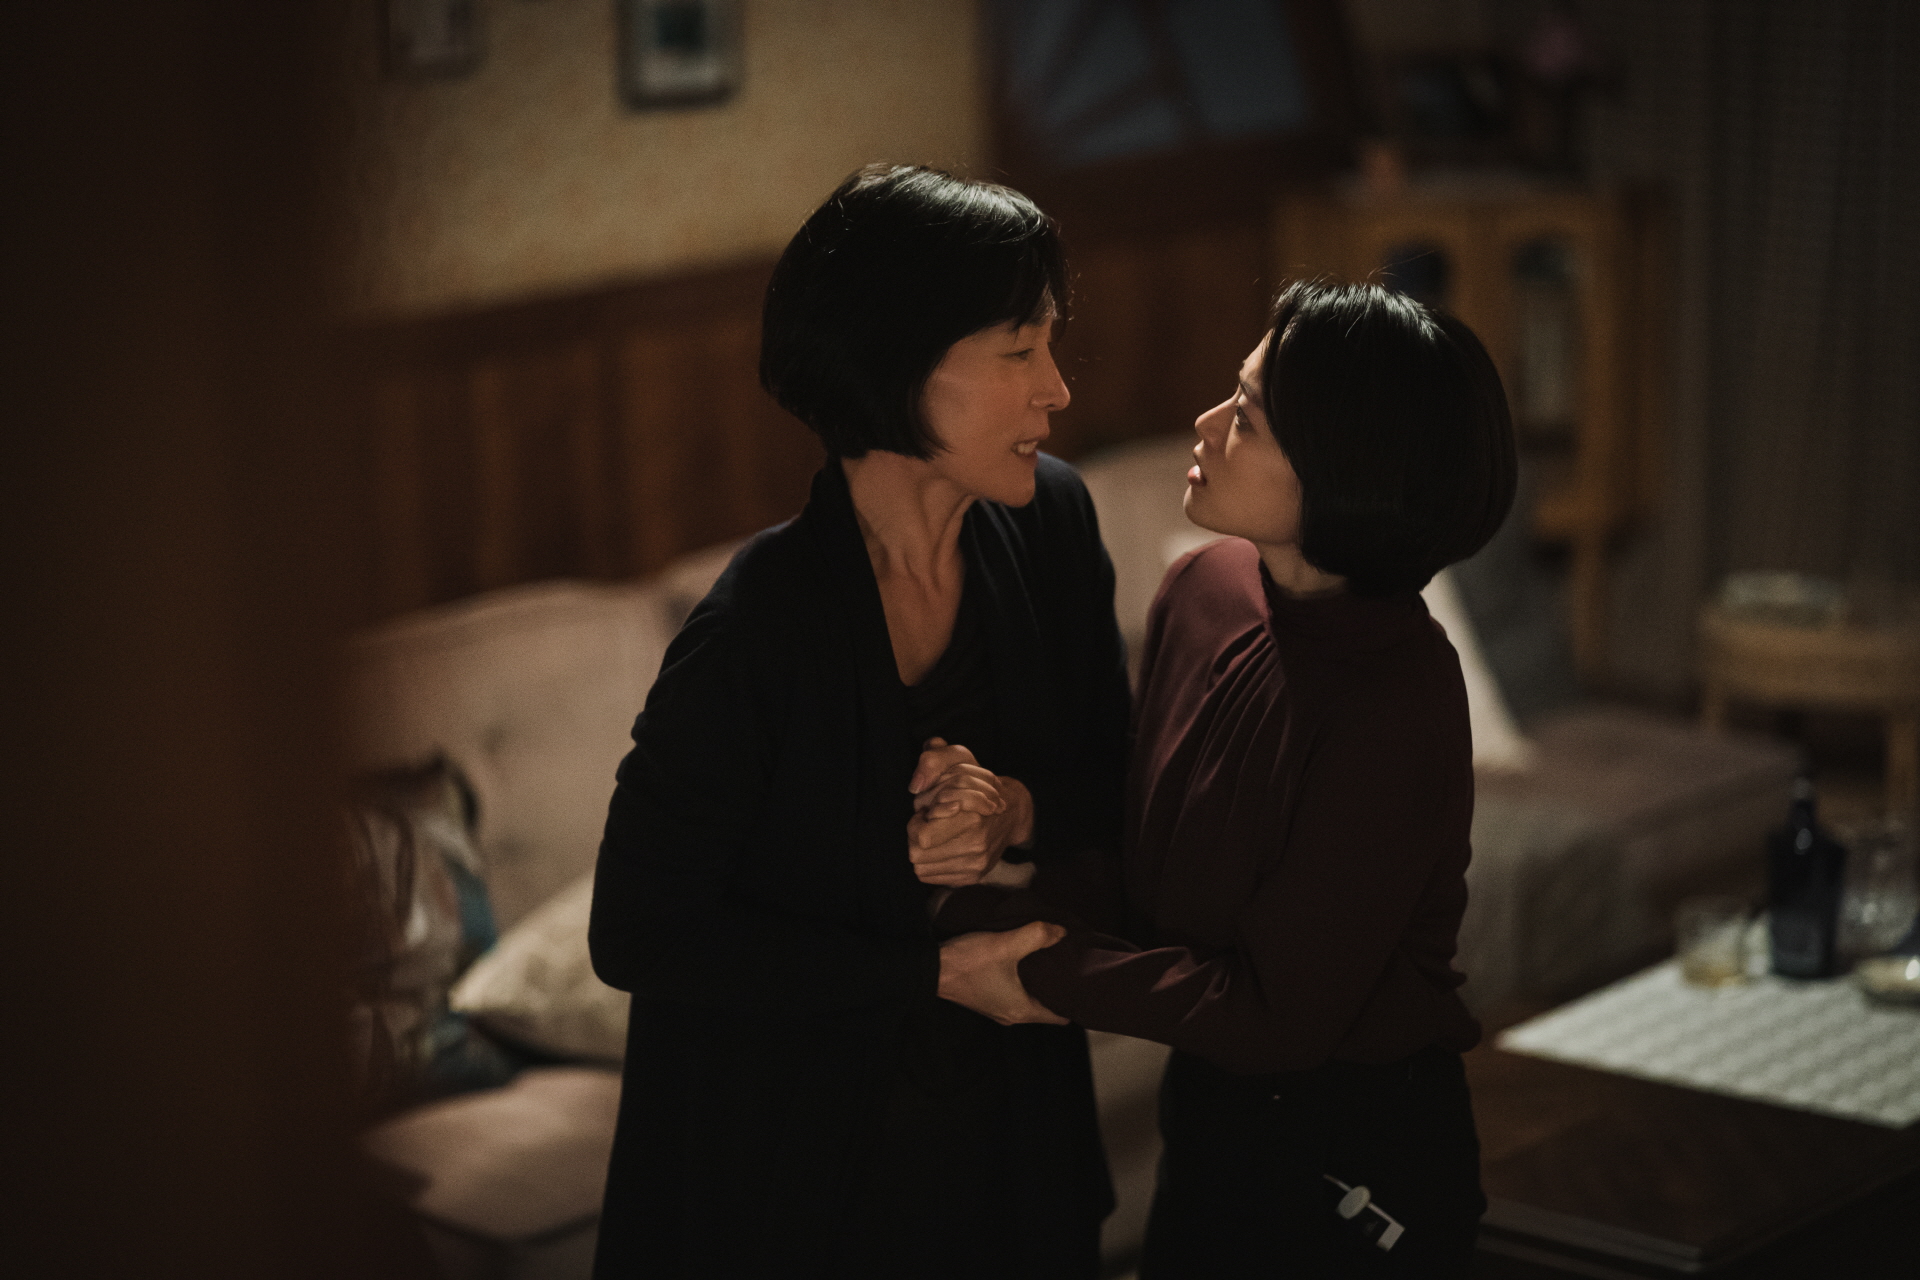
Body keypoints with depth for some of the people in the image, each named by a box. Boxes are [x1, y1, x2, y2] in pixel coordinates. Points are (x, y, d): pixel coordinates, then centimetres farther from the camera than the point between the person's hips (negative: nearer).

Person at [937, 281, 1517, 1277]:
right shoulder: (1205, 592, -4)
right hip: (1207, 1120, 7)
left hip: (1360, 1165, -7)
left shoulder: (1398, 705, -27)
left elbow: (1280, 1014, -22)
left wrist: (1042, 977, -17)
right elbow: (1140, 866, 0)